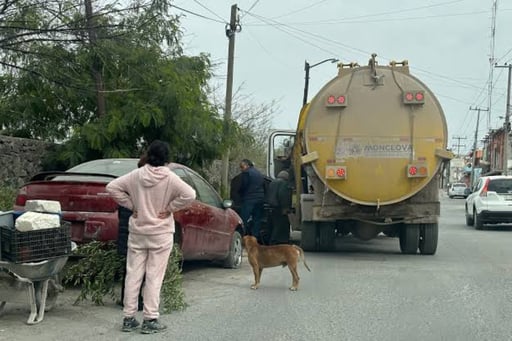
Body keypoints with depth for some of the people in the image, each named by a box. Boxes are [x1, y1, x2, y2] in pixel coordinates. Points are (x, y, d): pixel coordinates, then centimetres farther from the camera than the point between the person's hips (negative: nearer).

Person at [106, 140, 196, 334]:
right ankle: (150, 320, 4)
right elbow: (189, 194, -20)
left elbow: (112, 187, -2)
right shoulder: (169, 178, -10)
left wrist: (131, 205, 1)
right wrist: (170, 208, -10)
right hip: (161, 234, -3)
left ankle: (128, 318, 14)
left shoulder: (136, 175, -1)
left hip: (137, 233, 3)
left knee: (133, 275, 8)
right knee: (154, 278, 2)